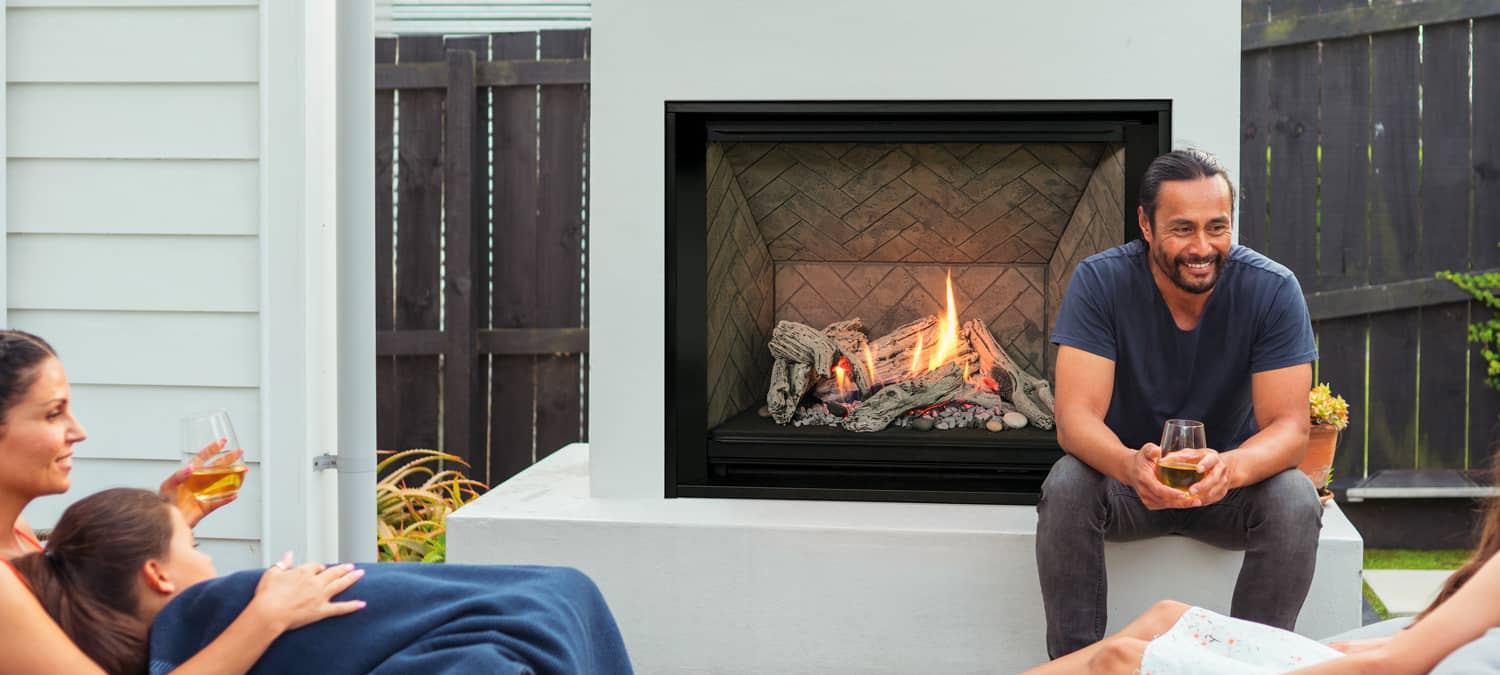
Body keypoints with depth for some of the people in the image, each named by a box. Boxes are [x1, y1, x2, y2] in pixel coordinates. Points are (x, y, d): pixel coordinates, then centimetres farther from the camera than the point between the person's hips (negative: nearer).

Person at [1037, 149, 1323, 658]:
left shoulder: (1273, 289, -16)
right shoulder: (1100, 281, -18)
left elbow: (1289, 427, -20)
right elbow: (1074, 418, -25)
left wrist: (1231, 467, -45)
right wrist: (1130, 464, -49)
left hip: (1231, 479, 1)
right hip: (1126, 478, 0)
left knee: (1295, 502, -29)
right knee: (1066, 486, -31)